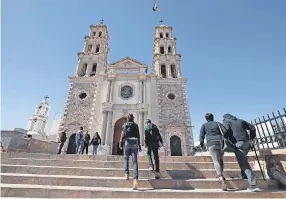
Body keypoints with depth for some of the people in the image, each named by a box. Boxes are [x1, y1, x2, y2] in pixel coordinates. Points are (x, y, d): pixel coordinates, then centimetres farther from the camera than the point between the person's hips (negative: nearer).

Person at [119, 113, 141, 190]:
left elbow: (123, 134, -2)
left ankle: (126, 174, 10)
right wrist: (139, 145, 16)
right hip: (134, 143, 1)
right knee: (135, 161, -2)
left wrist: (121, 143, 1)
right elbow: (138, 136, 10)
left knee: (126, 158, 21)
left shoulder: (125, 125, 6)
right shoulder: (136, 125, 10)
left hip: (127, 142, -1)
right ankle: (135, 179, -12)